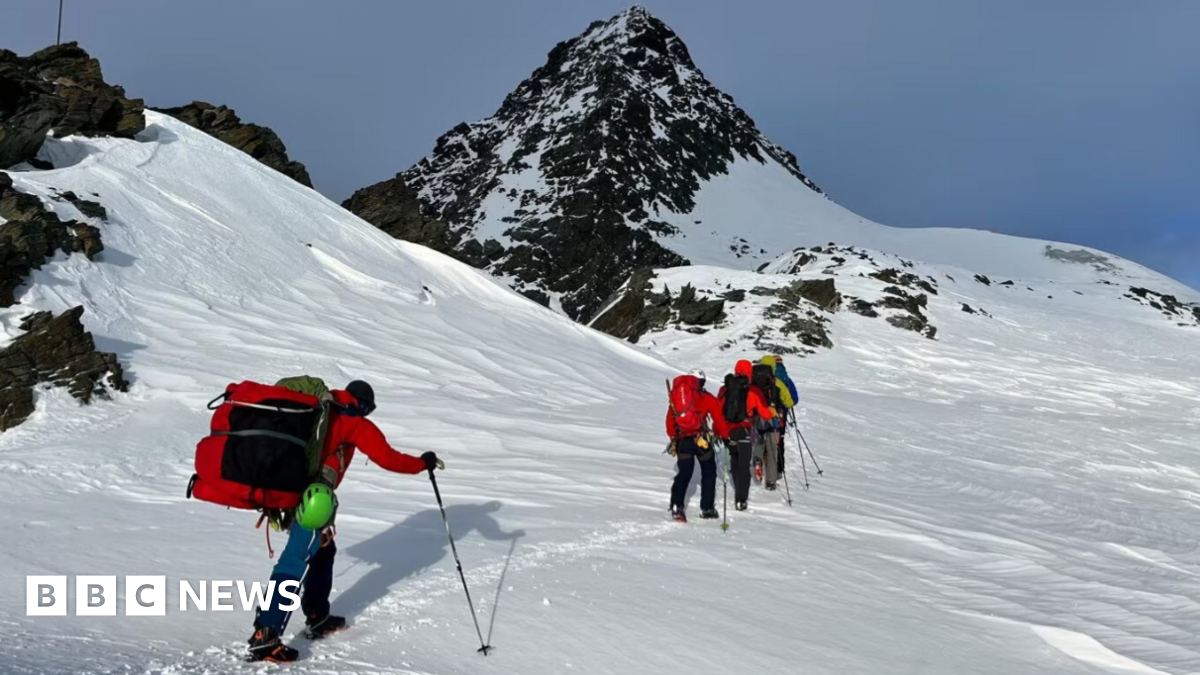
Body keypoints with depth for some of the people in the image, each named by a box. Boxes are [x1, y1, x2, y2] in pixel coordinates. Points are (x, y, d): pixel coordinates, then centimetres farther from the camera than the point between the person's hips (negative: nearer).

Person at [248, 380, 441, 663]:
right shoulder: (356, 423, 5)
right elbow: (387, 459, 1)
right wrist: (422, 463, 15)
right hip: (314, 495, -8)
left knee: (322, 550, 23)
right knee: (296, 560, -10)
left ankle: (317, 618, 31)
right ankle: (264, 636, -17)